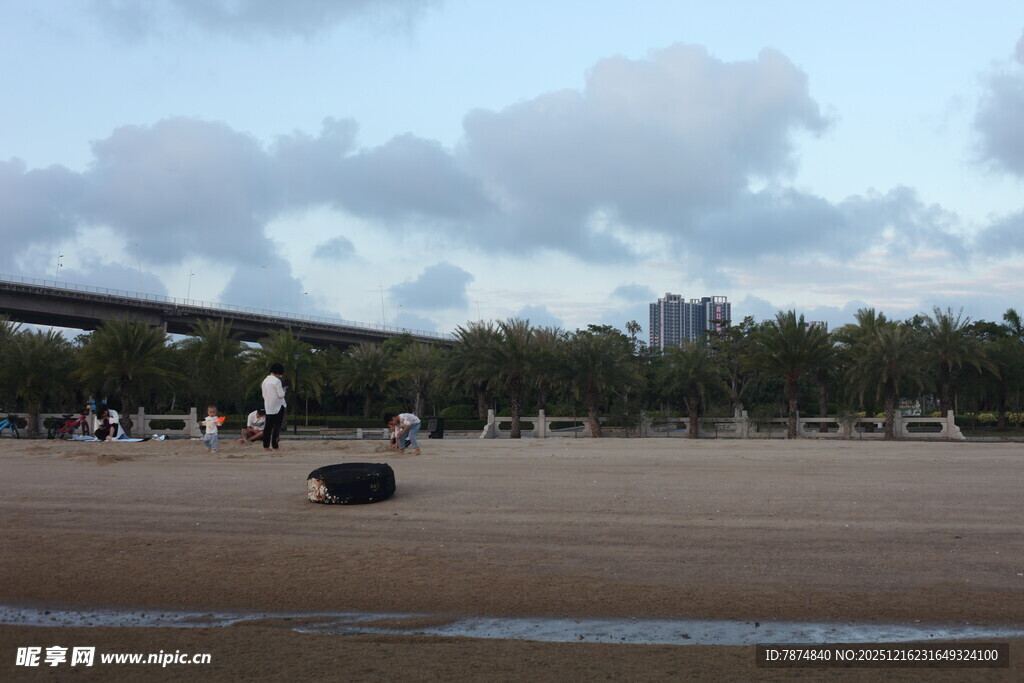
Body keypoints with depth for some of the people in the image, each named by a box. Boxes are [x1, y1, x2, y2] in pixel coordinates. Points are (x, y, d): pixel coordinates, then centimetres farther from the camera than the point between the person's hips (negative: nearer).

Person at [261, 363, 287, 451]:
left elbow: (264, 395, 12)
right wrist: (283, 391, 4)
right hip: (278, 406, -7)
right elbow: (281, 395, -15)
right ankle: (274, 446, -7)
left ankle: (266, 446, 12)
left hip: (268, 407, 7)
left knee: (268, 426, 10)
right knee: (277, 426, -3)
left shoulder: (265, 381, 8)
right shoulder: (277, 381, -14)